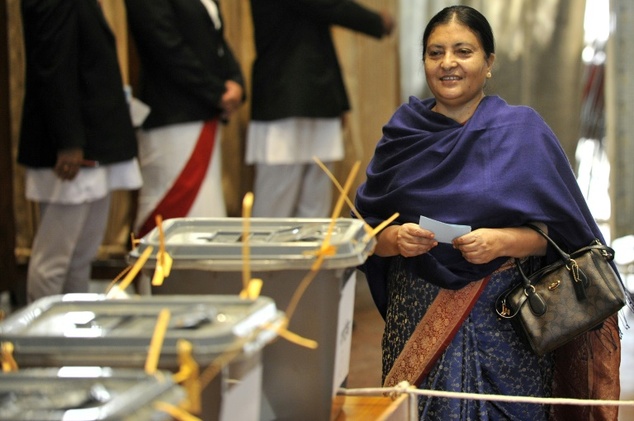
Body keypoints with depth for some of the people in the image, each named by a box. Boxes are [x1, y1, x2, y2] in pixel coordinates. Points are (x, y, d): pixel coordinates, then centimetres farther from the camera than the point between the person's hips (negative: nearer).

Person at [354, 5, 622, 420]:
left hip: (504, 321, -2)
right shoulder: (403, 134, 6)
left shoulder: (523, 130, 0)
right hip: (417, 320, 2)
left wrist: (503, 241, -18)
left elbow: (560, 233, -1)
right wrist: (396, 239, -13)